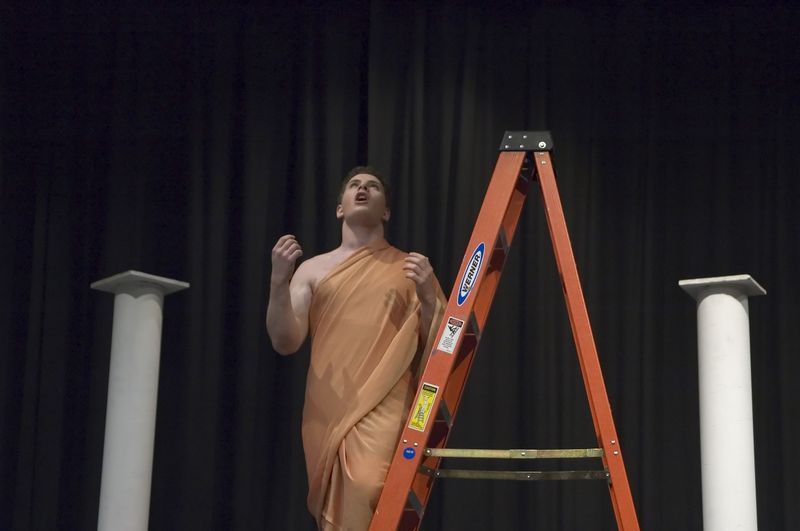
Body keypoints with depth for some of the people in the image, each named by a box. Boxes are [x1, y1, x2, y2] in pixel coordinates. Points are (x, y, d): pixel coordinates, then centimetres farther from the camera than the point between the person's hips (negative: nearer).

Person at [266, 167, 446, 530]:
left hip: (383, 408, -2)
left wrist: (428, 297, -9)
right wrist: (278, 282, -9)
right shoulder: (313, 269, 15)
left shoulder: (410, 268, 12)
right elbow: (285, 343, 5)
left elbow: (439, 346, 9)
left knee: (367, 488, -27)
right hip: (327, 412, 3)